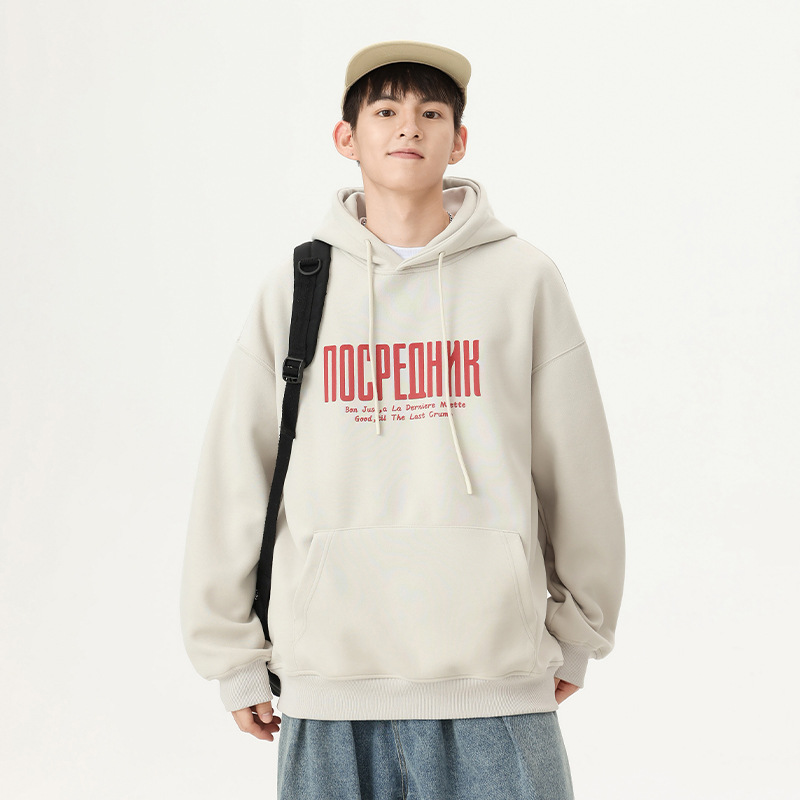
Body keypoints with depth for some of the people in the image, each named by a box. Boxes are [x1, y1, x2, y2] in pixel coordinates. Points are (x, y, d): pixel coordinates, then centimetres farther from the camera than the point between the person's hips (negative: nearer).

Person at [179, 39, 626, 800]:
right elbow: (232, 475, 7)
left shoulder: (524, 277, 3)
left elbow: (579, 471, 8)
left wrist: (577, 635, 12)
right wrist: (235, 654, 7)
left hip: (496, 683, 0)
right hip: (328, 683, 1)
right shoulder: (294, 286, 5)